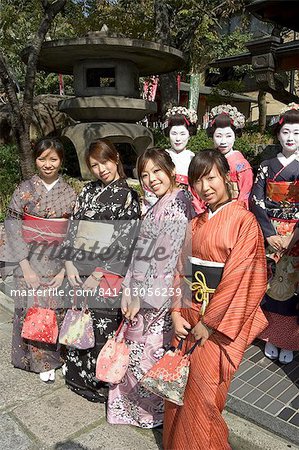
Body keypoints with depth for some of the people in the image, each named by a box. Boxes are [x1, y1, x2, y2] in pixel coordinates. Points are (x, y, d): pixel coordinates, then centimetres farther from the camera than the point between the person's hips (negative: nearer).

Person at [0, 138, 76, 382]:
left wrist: (66, 268, -6)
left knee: (59, 309, 6)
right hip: (31, 261, -1)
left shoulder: (70, 192, 2)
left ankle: (58, 355, 28)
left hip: (59, 262, 1)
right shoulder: (25, 189, -3)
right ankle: (41, 361, 23)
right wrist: (26, 267, -10)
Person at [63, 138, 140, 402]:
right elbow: (72, 228, 9)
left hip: (107, 275, -4)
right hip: (78, 269, 5)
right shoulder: (88, 191, 11)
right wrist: (69, 263, -3)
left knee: (103, 327, 3)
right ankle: (78, 376, 35)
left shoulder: (128, 196, -3)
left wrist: (99, 274, -12)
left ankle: (100, 381, 26)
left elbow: (125, 241, -9)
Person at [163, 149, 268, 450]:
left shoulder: (244, 220, -12)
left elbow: (240, 279, -16)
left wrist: (209, 323, -14)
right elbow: (181, 268, 7)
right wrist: (176, 312, -3)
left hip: (221, 320, -5)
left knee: (201, 392, 4)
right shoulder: (197, 223, 8)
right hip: (188, 315, 6)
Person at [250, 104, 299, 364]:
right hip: (269, 234, 1)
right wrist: (269, 233, -11)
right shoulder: (267, 166, 4)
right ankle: (271, 337, 24)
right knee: (270, 283, 6)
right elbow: (255, 200, -2)